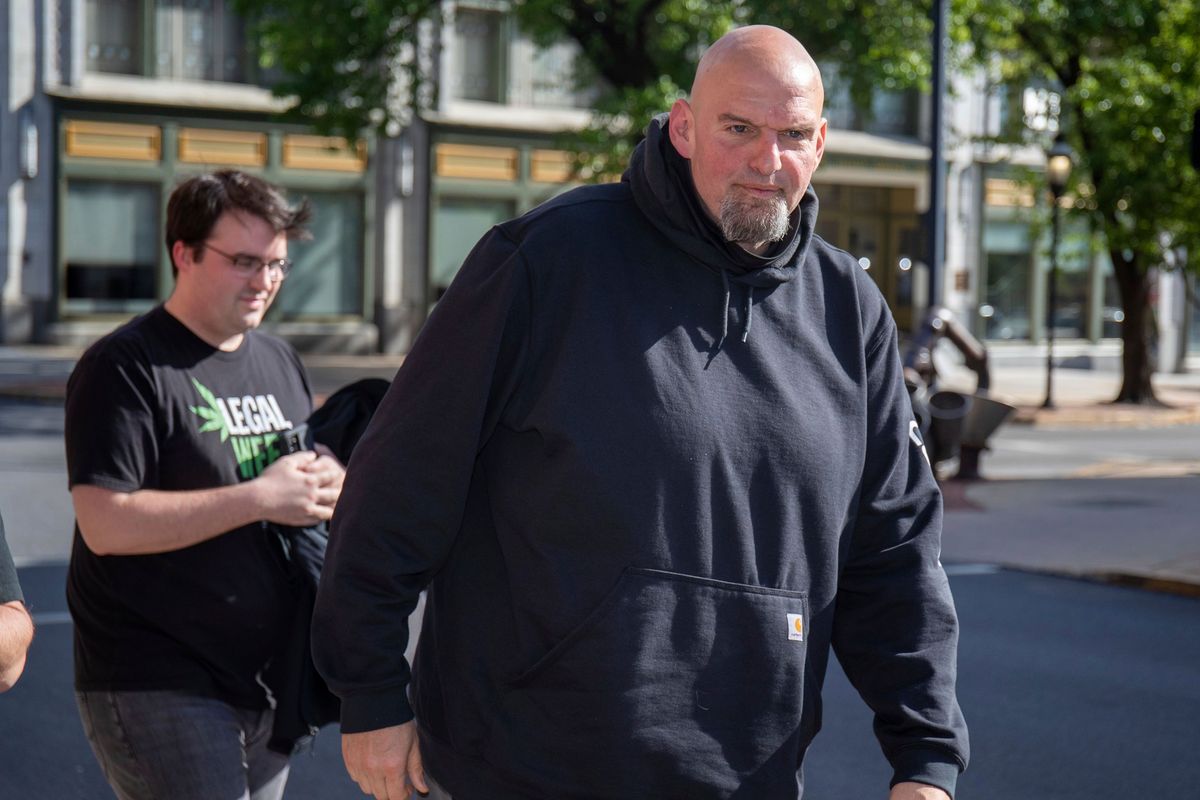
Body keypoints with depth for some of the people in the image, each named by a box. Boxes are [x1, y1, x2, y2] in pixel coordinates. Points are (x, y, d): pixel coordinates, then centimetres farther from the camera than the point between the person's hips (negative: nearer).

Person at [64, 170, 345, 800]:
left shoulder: (278, 361, 14)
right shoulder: (125, 368, -11)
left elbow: (303, 487, 24)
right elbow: (105, 524, -21)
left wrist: (329, 486, -2)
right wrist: (261, 498, -21)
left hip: (267, 677, 8)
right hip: (159, 689, -8)